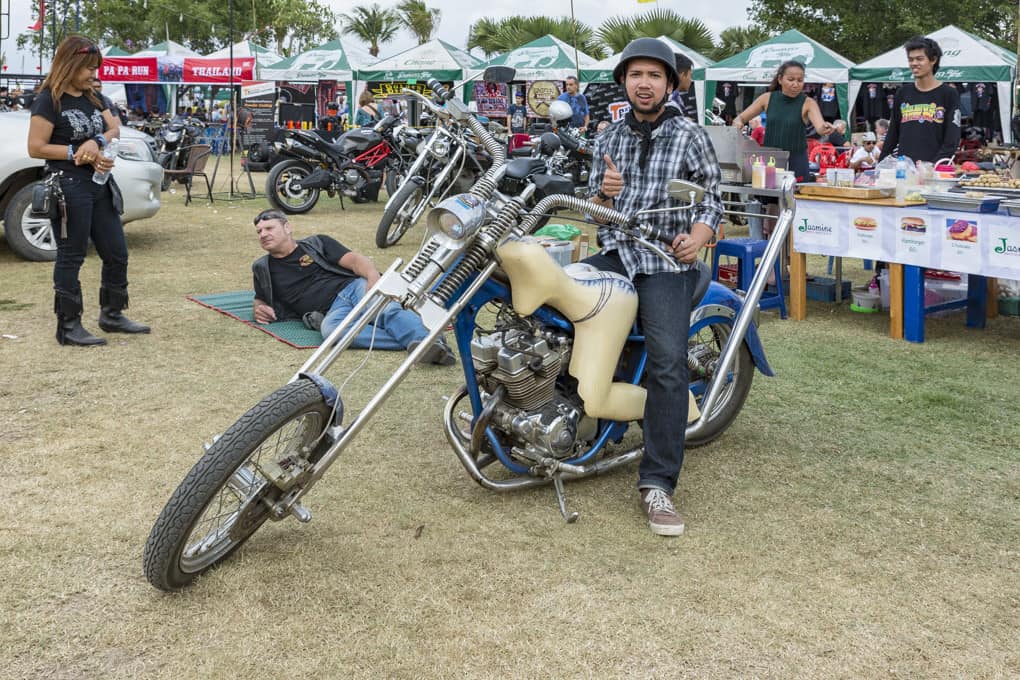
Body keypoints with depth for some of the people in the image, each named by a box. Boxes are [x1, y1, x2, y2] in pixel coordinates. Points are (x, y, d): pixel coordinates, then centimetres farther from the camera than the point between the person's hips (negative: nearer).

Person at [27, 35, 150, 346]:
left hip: (100, 186, 8)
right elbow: (36, 147, -13)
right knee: (70, 258, -2)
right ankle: (68, 327, 5)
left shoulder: (92, 98, 13)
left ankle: (111, 315, 25)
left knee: (117, 253, 11)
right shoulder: (49, 100, -9)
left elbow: (114, 129, 7)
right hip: (69, 188, -8)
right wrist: (80, 154, -16)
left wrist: (97, 142, -15)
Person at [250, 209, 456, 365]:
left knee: (387, 309, -35)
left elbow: (354, 260, 7)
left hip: (354, 286, 0)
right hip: (332, 310, 0)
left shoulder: (317, 243, 19)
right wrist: (259, 308, 14)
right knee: (330, 328, -38)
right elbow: (260, 299, 41)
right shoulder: (263, 268, 26)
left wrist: (374, 277, -16)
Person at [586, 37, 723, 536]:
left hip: (666, 262, -4)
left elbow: (712, 201, 6)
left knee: (669, 363, -24)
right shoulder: (608, 140, 16)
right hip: (613, 255, 4)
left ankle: (657, 484, -22)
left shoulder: (692, 137, 5)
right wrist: (605, 194, -6)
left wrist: (696, 237, -15)